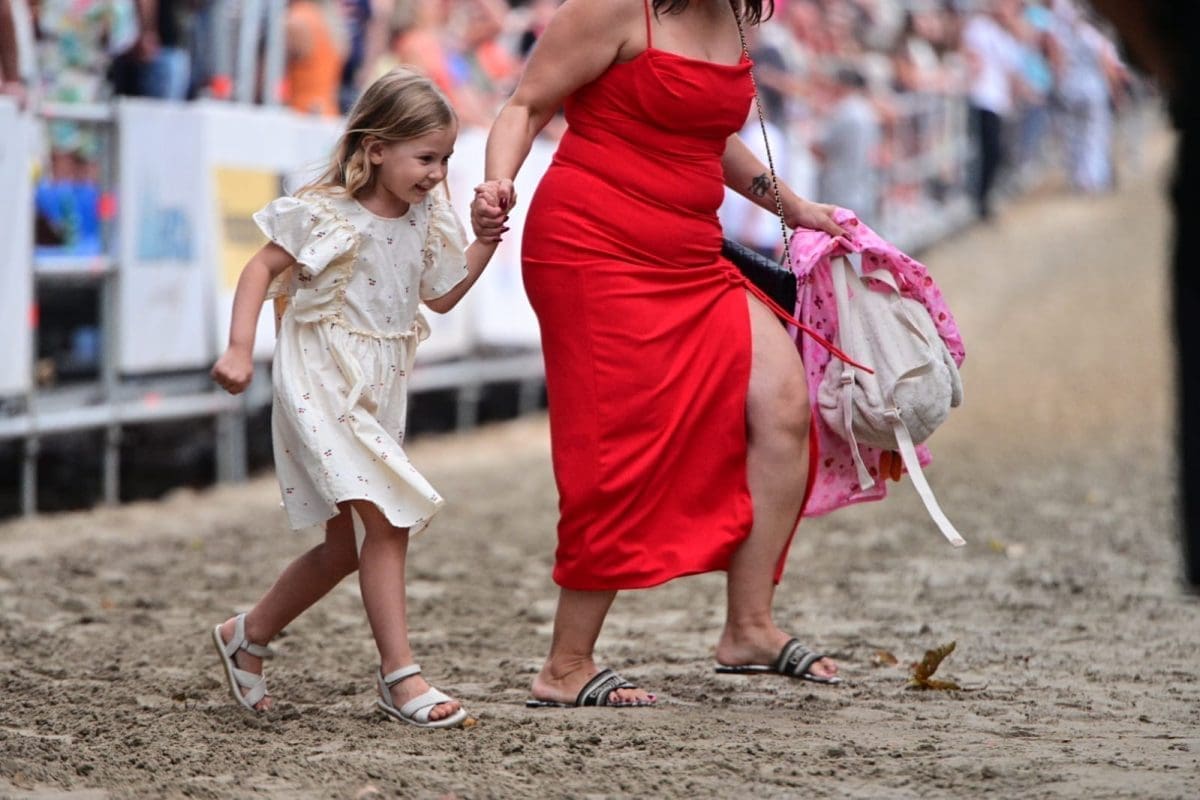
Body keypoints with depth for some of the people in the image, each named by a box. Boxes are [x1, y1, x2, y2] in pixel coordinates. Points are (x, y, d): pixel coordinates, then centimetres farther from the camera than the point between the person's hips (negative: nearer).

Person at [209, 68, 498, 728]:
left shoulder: (425, 222, 8)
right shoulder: (327, 214, -12)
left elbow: (441, 296, 17)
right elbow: (263, 268, -10)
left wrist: (487, 240, 6)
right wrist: (239, 348, -19)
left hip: (378, 398, 8)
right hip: (323, 390, -8)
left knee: (344, 545, 11)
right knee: (386, 521, -18)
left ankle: (247, 637, 30)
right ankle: (399, 675, -13)